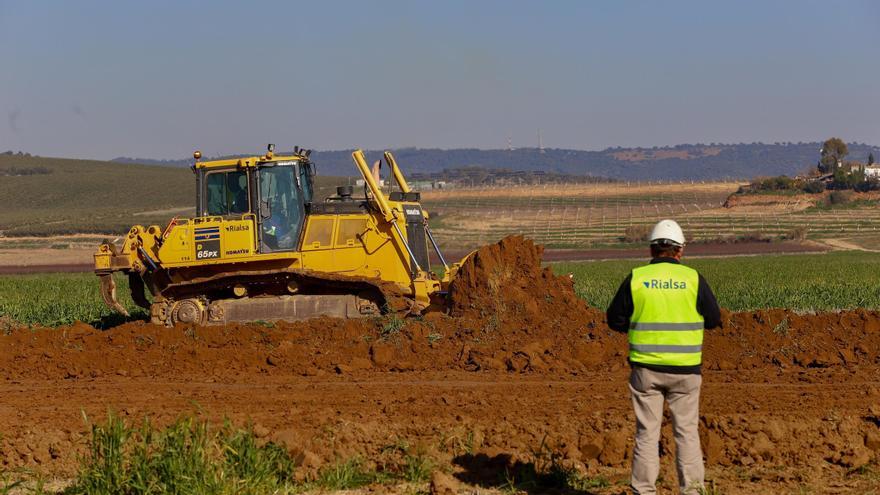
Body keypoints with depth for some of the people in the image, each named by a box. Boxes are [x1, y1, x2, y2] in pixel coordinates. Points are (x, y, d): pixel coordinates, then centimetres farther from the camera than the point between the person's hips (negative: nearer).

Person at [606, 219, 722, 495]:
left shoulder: (636, 278, -3)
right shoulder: (693, 278, -4)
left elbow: (615, 320, 2)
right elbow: (714, 319, 1)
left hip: (646, 367, 0)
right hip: (684, 368, 0)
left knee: (647, 433, 7)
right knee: (687, 431, 9)